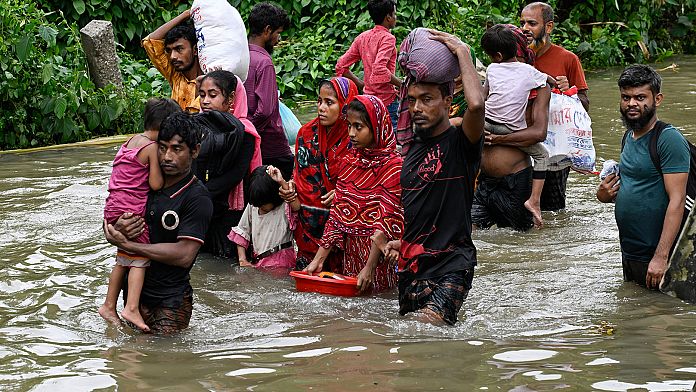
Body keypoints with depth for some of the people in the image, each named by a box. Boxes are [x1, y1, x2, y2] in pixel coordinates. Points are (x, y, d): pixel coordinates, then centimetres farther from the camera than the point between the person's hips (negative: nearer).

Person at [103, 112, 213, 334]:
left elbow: (184, 255, -22)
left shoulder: (197, 199, -14)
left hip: (171, 301, -6)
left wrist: (127, 245, -18)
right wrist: (117, 229, -15)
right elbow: (108, 226, 11)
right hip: (135, 291, 6)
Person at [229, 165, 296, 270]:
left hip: (280, 265, -6)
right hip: (257, 263, 6)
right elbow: (241, 234, 18)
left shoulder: (284, 208, -7)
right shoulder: (251, 207, 12)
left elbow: (296, 206, -32)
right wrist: (242, 260, 6)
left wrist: (282, 182, -30)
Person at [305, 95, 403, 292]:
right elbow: (337, 213, 9)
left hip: (377, 254, -6)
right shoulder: (350, 160, 10)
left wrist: (369, 268, -21)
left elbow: (387, 223, -16)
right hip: (349, 252, 6)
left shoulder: (393, 165, -11)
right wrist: (319, 259, 2)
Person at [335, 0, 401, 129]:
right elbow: (379, 69, -27)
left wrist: (361, 85, 13)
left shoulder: (362, 37, 11)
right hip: (387, 99, -8)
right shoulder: (387, 38, -12)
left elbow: (341, 66, 10)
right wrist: (401, 84, -15)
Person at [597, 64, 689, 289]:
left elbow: (676, 201, -21)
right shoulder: (629, 136, 12)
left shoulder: (669, 139, -16)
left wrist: (661, 257, -26)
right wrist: (605, 194, 1)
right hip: (629, 254, 9)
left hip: (655, 256, -9)